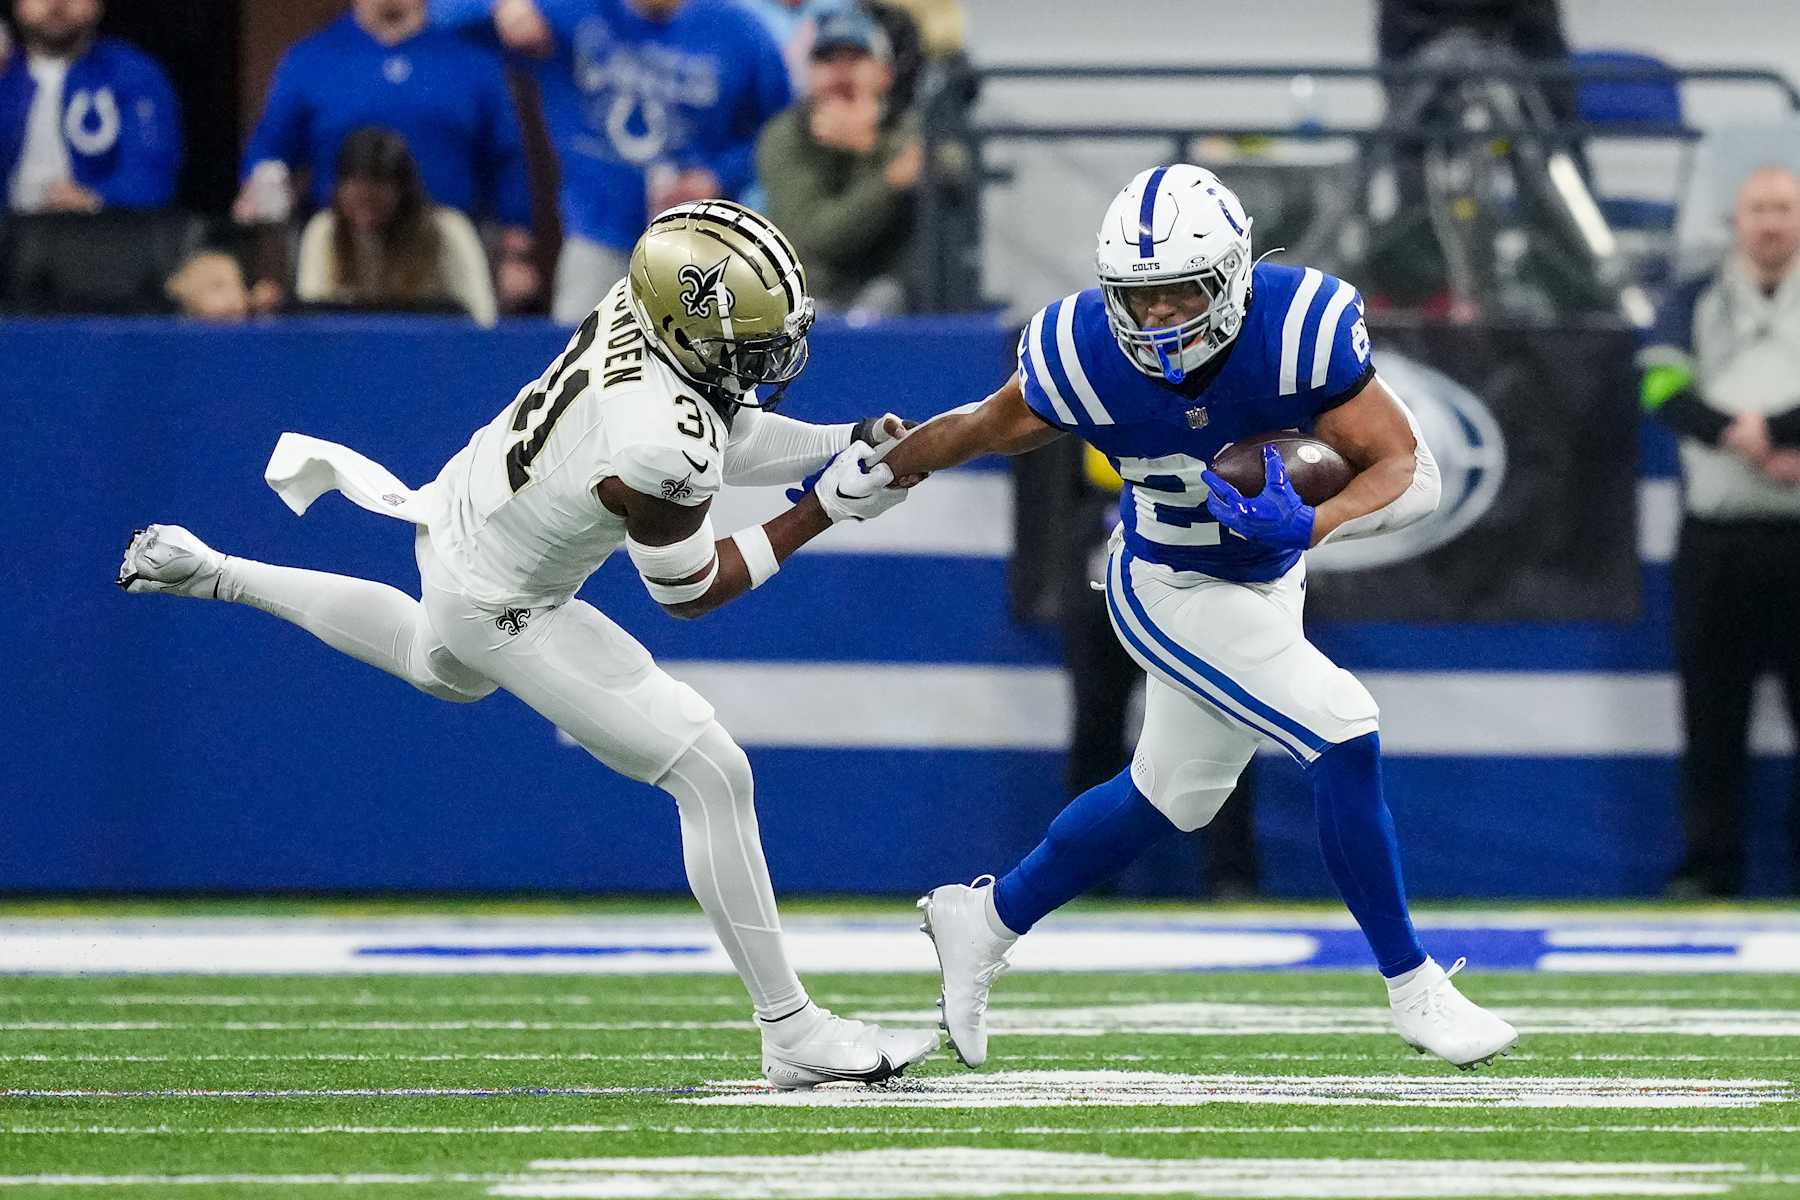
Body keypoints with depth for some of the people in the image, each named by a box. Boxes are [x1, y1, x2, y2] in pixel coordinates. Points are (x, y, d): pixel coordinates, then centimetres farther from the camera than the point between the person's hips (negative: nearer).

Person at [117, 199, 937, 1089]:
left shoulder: (642, 302, -18)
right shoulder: (658, 451, -39)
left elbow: (718, 432, 2)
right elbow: (689, 590, -19)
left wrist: (841, 445, -11)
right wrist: (825, 510, -20)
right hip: (501, 609, -8)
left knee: (445, 669, 43)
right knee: (712, 777, -8)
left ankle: (210, 574, 49)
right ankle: (790, 1033, -4)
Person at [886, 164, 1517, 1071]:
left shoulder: (1299, 325, -29)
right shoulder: (1084, 353, -28)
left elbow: (1412, 475, -28)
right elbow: (990, 427, -7)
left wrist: (1310, 526, -45)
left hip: (1266, 577, 4)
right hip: (1171, 592, -4)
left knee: (1173, 793, 19)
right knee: (1343, 738, -17)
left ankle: (984, 922, 39)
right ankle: (1413, 989, -3)